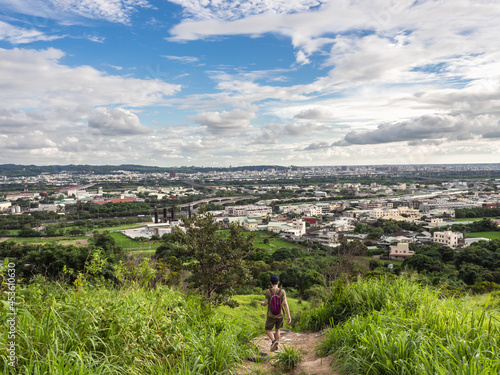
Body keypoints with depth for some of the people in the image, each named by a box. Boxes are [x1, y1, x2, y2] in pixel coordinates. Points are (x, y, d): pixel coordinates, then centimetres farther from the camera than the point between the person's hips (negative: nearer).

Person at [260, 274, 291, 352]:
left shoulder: (268, 291, -14)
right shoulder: (282, 292, -9)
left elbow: (266, 303, -11)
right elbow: (285, 304, -14)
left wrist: (262, 303, 12)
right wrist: (289, 316, -12)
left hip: (271, 315, -2)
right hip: (280, 315, 3)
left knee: (268, 330, 13)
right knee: (277, 329, 22)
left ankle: (274, 341, -11)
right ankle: (276, 346, 23)